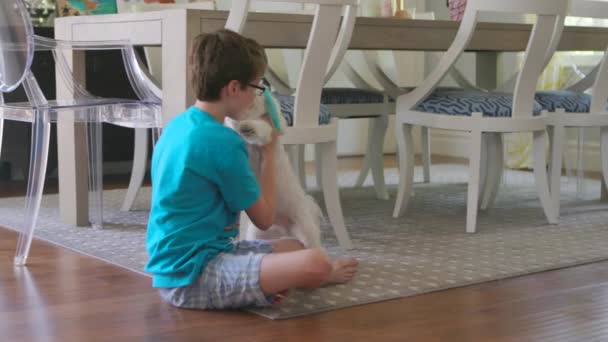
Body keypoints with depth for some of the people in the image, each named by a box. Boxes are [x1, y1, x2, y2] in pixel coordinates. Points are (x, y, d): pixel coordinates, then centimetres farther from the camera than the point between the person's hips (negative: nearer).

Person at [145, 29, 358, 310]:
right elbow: (264, 219, -7)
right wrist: (269, 154, 4)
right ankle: (322, 274, 12)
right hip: (193, 276, -10)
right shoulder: (223, 142, -19)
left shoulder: (178, 126, 9)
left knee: (294, 247, 26)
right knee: (314, 264, -19)